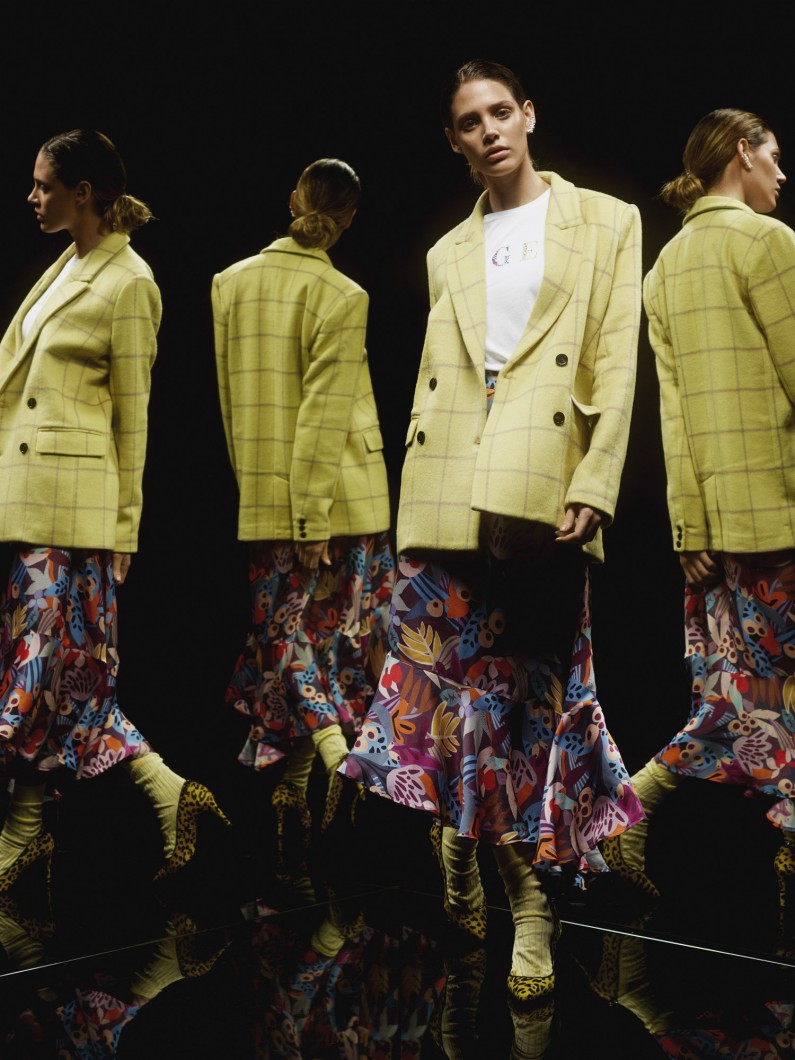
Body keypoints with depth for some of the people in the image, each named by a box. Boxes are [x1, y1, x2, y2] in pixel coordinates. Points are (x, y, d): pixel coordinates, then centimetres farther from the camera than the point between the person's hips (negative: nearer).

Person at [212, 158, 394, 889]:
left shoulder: (231, 283, 5)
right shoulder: (341, 297, -10)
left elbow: (227, 398, 9)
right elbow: (324, 417, -15)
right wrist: (314, 522, -14)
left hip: (263, 506, 4)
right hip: (341, 503, -4)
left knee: (289, 655, 11)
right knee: (347, 651, 9)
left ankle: (293, 809, 12)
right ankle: (347, 790, 5)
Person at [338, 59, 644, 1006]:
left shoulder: (607, 224, 9)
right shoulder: (447, 253, 19)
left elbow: (617, 368, -1)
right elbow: (428, 384, 15)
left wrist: (593, 488, -12)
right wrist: (410, 503, 6)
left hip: (543, 497, -3)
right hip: (446, 501, 3)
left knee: (533, 689, 3)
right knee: (453, 680, 1)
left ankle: (529, 898, 13)